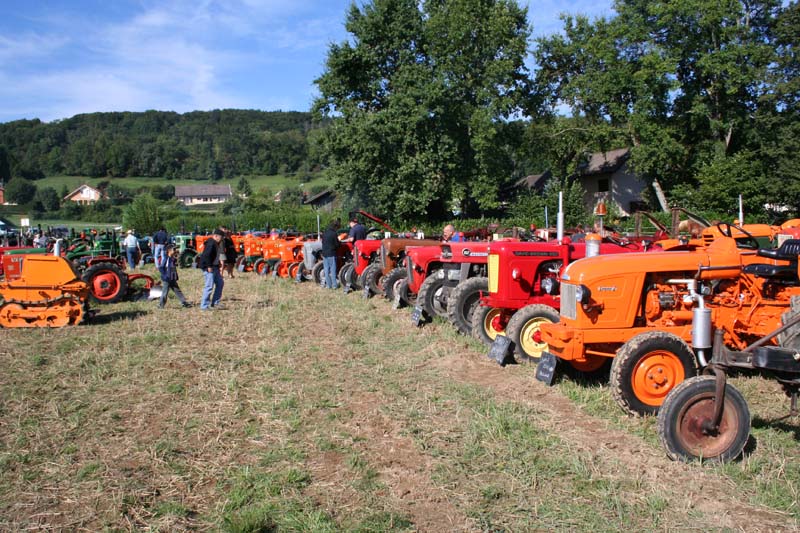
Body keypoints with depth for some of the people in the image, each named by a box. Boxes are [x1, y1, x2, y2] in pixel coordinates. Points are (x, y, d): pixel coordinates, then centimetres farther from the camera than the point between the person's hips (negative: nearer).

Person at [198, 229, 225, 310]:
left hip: (214, 267, 11)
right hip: (208, 268, -11)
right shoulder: (211, 243, -17)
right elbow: (206, 255, -26)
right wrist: (209, 266, -24)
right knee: (209, 286, -10)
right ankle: (204, 306, -5)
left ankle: (215, 303, 19)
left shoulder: (216, 244, 16)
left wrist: (217, 265, 16)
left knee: (220, 283, 14)